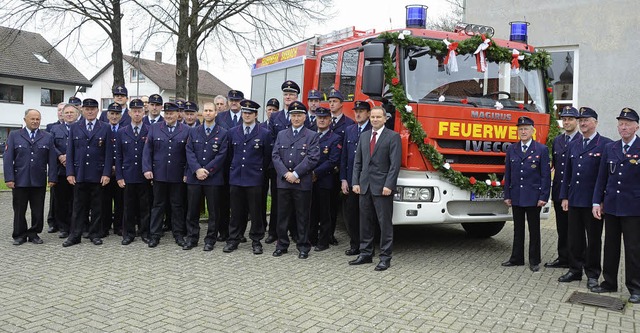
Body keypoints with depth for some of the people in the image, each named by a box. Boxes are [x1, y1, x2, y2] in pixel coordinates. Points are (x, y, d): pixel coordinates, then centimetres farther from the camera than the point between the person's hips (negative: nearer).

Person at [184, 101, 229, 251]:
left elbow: (221, 155, -5)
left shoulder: (223, 133, 2)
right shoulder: (194, 132, 11)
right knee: (192, 210, 6)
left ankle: (210, 240, 14)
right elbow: (189, 152, 2)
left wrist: (207, 171, -12)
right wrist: (197, 169, -12)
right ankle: (192, 238, 17)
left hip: (214, 178, -2)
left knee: (213, 211, 3)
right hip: (194, 177, 2)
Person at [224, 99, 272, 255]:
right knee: (236, 211, 8)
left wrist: (259, 171, 7)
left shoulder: (265, 134, -1)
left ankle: (256, 241, 13)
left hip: (254, 179, -3)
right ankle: (233, 240, 17)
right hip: (236, 178, 3)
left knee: (256, 211, 3)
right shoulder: (232, 132, 9)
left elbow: (267, 156, 4)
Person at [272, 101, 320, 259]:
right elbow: (275, 156, 4)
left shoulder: (312, 136, 2)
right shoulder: (281, 135, 13)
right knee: (283, 215, 8)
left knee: (302, 216, 4)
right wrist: (285, 174, -10)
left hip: (303, 183, -3)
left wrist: (295, 174, -14)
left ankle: (303, 247, 14)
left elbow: (312, 158, -8)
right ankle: (282, 244, 20)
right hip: (283, 181, 3)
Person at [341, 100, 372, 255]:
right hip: (350, 180, 6)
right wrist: (343, 179, 5)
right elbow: (344, 156, 12)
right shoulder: (349, 130, 13)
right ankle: (355, 245, 21)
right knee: (349, 213, 8)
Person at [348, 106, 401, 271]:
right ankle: (365, 254, 20)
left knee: (385, 223, 0)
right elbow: (357, 161, 13)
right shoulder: (364, 136, 14)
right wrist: (355, 182, 4)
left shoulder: (393, 137, -3)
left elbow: (395, 163, -10)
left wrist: (388, 185, -16)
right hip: (365, 186, 6)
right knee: (365, 222, 11)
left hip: (382, 187, -5)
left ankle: (385, 257, 6)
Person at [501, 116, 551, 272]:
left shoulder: (542, 149, -2)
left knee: (534, 229, 6)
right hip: (516, 197, 3)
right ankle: (517, 258, 20)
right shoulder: (511, 150, 8)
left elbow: (546, 175, -5)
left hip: (533, 197, -3)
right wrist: (507, 195, 4)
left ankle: (534, 260, 15)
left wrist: (544, 197, -10)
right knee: (518, 229, 11)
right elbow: (507, 174, 9)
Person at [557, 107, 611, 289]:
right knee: (575, 238, 11)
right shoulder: (573, 145, 12)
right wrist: (564, 197, 8)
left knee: (593, 239, 6)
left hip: (594, 202, -5)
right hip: (574, 200, 5)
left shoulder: (606, 144, -5)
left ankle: (592, 274, 17)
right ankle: (575, 270, 23)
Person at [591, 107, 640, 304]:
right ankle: (609, 282, 24)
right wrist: (596, 202, 5)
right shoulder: (609, 149, 8)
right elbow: (602, 178, 9)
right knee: (610, 247, 13)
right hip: (611, 207, 4)